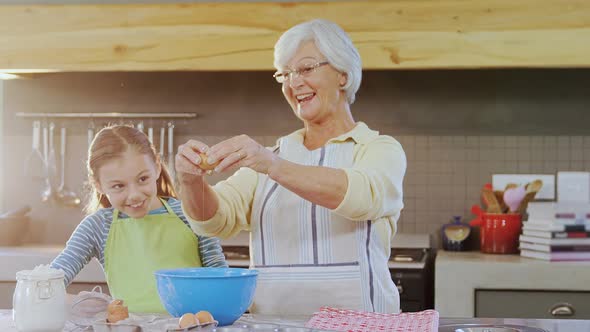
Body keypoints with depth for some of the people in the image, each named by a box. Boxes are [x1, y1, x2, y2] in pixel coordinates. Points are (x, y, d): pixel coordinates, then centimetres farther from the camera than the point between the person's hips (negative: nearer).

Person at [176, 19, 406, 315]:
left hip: (355, 323, -3)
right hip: (271, 323, 3)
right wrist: (192, 181, -16)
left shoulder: (381, 150, 6)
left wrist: (272, 166, -27)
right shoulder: (272, 156, 17)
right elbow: (216, 219, 4)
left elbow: (360, 196, -16)